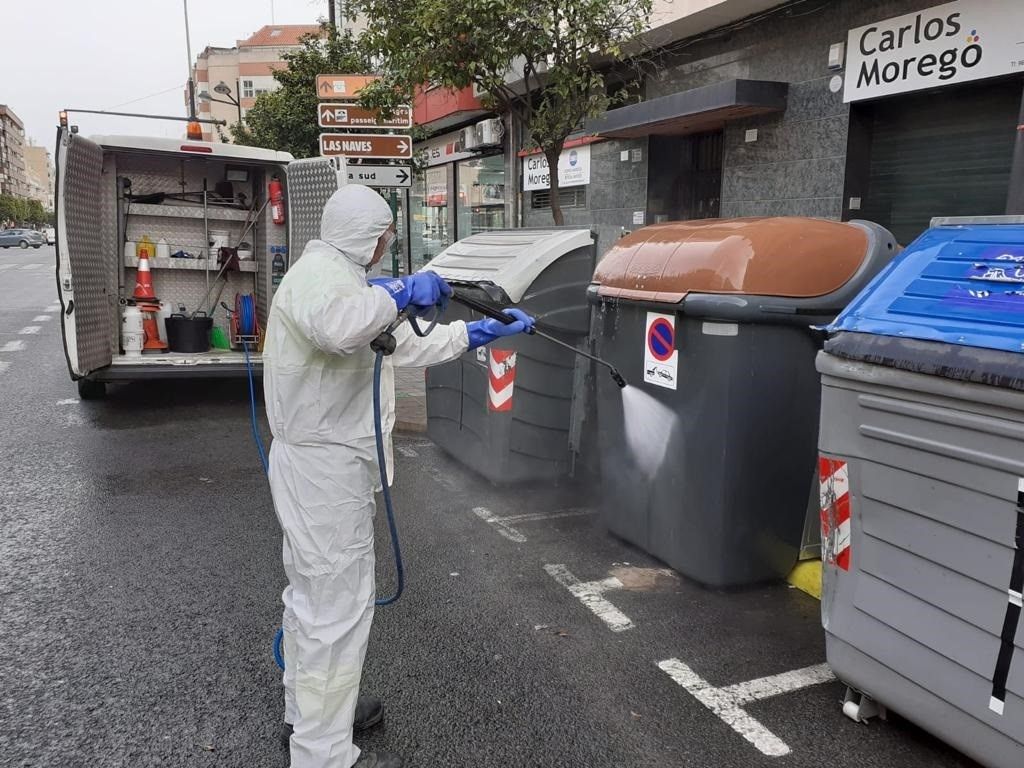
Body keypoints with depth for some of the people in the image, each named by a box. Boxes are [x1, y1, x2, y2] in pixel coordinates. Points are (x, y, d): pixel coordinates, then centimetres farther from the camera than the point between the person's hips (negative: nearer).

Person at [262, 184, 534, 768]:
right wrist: (403, 293, -27)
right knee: (340, 604, -4)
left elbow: (411, 347, 20)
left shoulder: (342, 277, 18)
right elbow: (335, 326, -41)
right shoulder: (318, 273, -16)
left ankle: (307, 710, 39)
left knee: (314, 591, 21)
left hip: (323, 462, 11)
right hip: (325, 465, -11)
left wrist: (485, 332, 19)